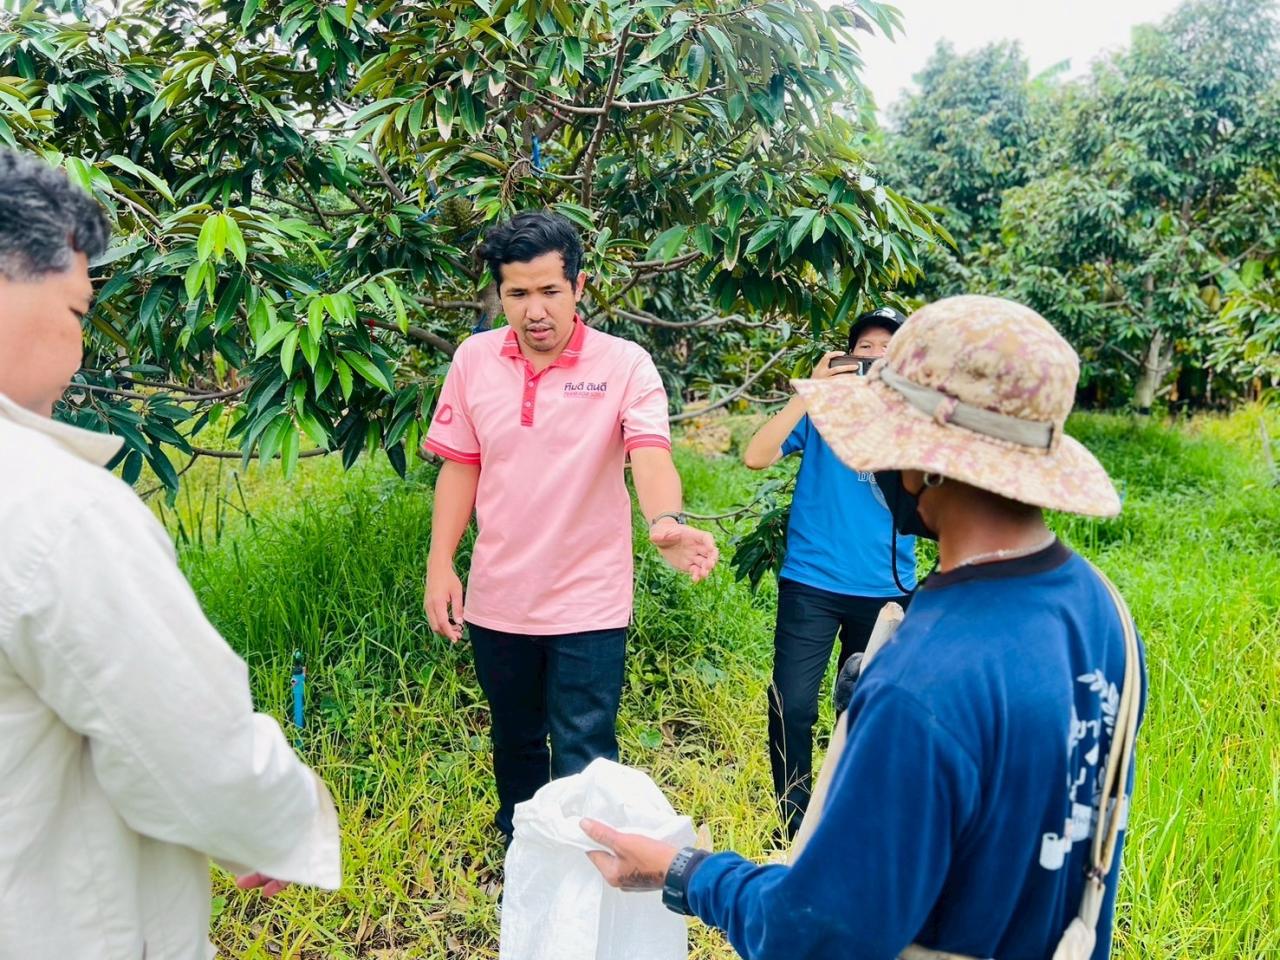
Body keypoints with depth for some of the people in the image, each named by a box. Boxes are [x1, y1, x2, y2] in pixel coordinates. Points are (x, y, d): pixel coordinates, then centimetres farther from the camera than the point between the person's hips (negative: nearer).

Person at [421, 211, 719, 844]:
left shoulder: (625, 364, -12)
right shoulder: (473, 359, -1)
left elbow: (650, 454, -26)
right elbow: (461, 466, 6)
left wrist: (665, 523, -47)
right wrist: (440, 565, -1)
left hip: (588, 603, -4)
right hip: (497, 600, 4)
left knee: (583, 762, 1)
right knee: (515, 747, 22)